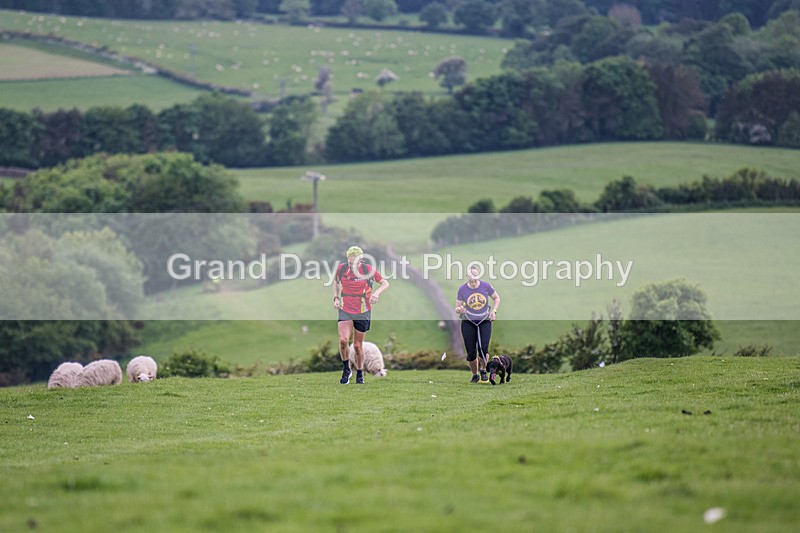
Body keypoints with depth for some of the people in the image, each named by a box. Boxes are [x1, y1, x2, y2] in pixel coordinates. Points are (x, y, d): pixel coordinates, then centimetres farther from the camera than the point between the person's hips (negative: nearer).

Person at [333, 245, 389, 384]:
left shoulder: (368, 270, -10)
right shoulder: (341, 268, -3)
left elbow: (385, 283, 0)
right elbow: (336, 281, 19)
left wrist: (376, 293, -19)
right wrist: (336, 298, 6)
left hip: (362, 312, -1)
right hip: (345, 310, 1)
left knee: (358, 345, 5)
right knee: (343, 340, -19)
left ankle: (360, 374, 27)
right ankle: (346, 370, 3)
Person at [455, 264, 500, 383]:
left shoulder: (486, 286, -4)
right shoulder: (462, 289, -5)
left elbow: (496, 298, 13)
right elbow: (457, 307, 2)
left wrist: (494, 310, -2)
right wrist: (459, 309, -22)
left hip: (485, 321, 0)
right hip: (468, 323, 0)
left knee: (483, 348, -17)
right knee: (471, 353, -3)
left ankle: (483, 370, 11)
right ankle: (475, 375, 21)